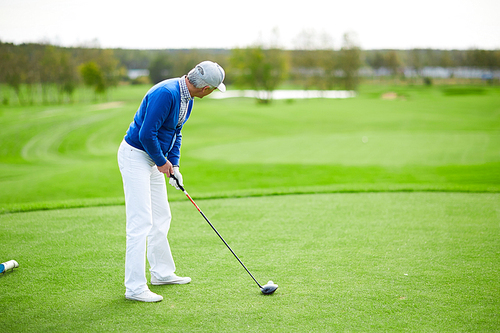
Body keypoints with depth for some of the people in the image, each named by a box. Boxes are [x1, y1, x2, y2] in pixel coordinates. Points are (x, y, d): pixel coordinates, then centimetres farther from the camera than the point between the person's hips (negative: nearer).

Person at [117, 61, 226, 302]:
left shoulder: (186, 97, 6)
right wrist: (162, 162, -13)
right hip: (135, 156, -10)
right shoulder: (166, 94, -26)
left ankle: (162, 273, 30)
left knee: (161, 218, 16)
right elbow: (146, 134, -27)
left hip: (154, 159, 10)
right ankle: (135, 287, -5)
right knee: (141, 222, -10)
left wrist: (174, 165, 6)